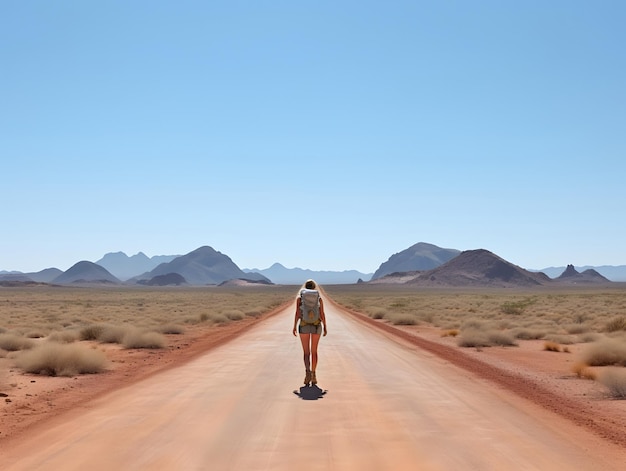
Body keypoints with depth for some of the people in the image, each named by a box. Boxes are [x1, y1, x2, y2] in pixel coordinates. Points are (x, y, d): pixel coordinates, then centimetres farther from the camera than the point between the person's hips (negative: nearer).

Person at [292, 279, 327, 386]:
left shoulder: (299, 298, -2)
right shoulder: (319, 299, -1)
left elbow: (297, 313, -7)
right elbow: (322, 314, -3)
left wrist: (294, 326, 0)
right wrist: (325, 327, 6)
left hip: (303, 326, -1)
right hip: (316, 326, 1)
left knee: (306, 352, 3)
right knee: (314, 351, 12)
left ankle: (308, 372, -20)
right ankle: (313, 375, 13)